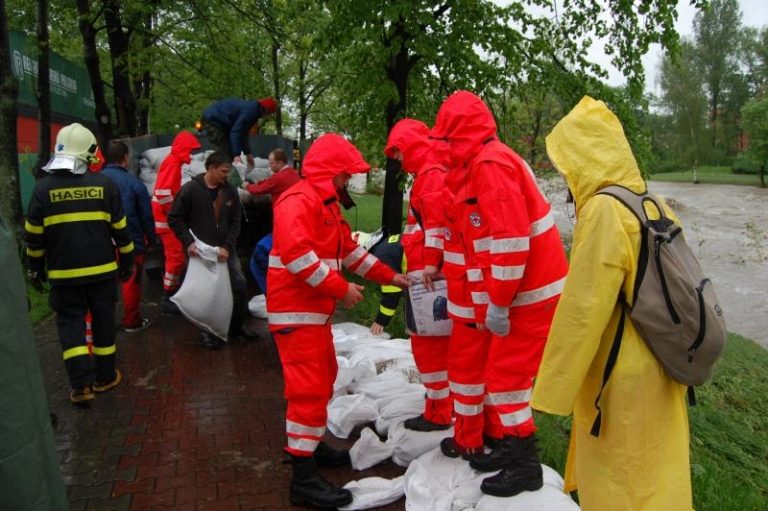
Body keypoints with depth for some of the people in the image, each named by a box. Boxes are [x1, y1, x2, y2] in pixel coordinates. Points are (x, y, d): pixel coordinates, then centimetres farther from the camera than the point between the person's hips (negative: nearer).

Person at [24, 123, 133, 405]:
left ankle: (81, 384, 1)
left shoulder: (43, 187, -5)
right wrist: (127, 262, 11)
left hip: (64, 272, 0)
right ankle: (104, 377, 23)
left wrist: (36, 267, 13)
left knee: (70, 323, 8)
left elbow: (33, 235, 0)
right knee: (103, 320, 12)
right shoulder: (105, 184, -4)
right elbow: (120, 229, 0)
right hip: (102, 269, 1)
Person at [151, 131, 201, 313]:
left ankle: (172, 292, 25)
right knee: (176, 256, -8)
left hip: (168, 217, 10)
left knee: (175, 256, 15)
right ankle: (168, 297, -1)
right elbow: (163, 192, -26)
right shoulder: (172, 164, -17)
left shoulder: (173, 162, 15)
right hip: (167, 218, -10)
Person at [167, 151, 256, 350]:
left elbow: (235, 222, 1)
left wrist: (227, 246, -11)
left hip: (225, 250, 4)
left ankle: (237, 326, 25)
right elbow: (174, 218, -5)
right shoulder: (190, 190, -11)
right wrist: (188, 242, -14)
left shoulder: (230, 191, 0)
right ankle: (208, 331, 21)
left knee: (239, 285, 7)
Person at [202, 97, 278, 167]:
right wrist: (237, 154, -31)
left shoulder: (251, 107, 8)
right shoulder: (250, 110, -23)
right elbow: (235, 131, -29)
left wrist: (248, 153, 12)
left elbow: (243, 133, 13)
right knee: (225, 152, -13)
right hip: (212, 119, -10)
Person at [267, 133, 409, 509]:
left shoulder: (327, 204, 18)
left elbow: (350, 250, 22)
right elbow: (296, 254, -28)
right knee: (309, 388, -8)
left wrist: (389, 276, 17)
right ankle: (304, 479, 0)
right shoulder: (299, 200, -16)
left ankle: (308, 445, 34)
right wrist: (340, 288, -23)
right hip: (296, 310, -11)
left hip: (315, 308, 11)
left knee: (322, 380, 19)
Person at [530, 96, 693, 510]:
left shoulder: (604, 210, -20)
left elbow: (583, 309, -21)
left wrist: (552, 391, -12)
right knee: (653, 475, 21)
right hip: (660, 376, 8)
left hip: (621, 383, -8)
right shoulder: (653, 205, 2)